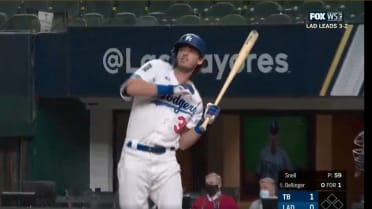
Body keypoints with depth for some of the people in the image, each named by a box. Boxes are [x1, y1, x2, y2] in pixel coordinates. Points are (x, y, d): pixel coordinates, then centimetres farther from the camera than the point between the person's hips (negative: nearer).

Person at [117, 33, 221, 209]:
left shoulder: (194, 99, 15)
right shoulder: (157, 68, 6)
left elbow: (183, 143, 13)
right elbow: (129, 88, -15)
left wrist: (203, 125, -2)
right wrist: (169, 89, -14)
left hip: (166, 161, 3)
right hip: (135, 157, -3)